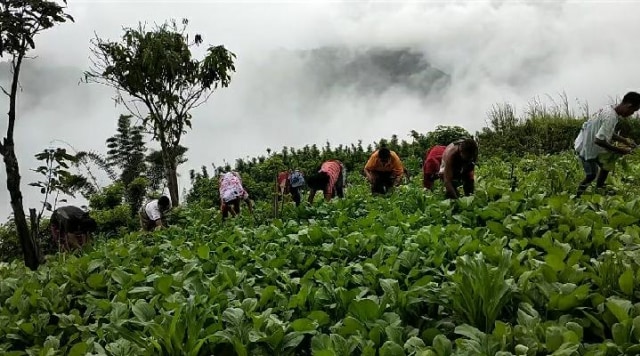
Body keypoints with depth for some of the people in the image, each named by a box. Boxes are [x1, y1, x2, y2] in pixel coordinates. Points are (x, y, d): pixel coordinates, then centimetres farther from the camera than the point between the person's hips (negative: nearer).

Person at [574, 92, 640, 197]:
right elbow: (599, 140, -33)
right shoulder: (611, 117, -30)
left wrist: (625, 140, 5)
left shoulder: (610, 109, -1)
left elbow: (608, 133, 14)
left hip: (590, 145, 10)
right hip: (586, 148, -10)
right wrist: (619, 150, -23)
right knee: (591, 176, -1)